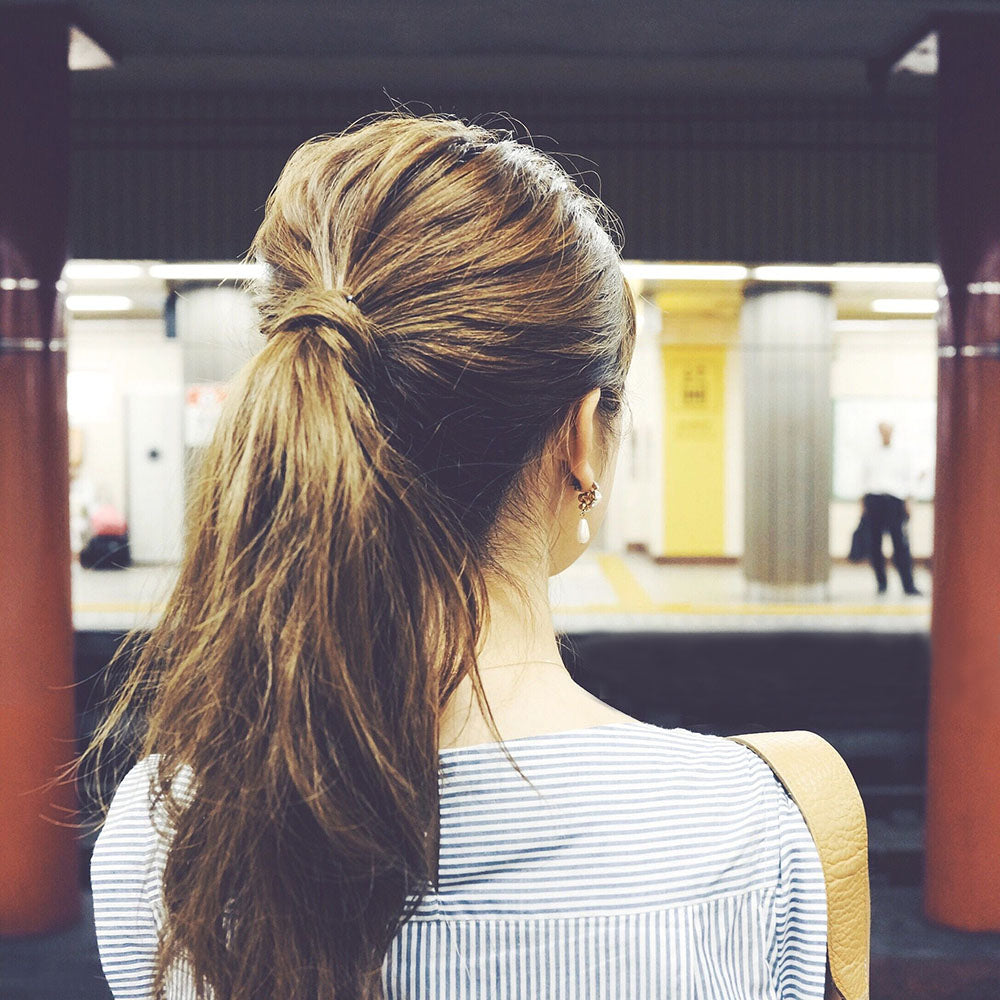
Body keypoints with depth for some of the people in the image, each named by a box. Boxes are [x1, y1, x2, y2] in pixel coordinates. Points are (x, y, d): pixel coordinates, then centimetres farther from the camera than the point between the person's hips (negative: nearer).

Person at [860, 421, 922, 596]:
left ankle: (908, 585, -8)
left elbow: (908, 478, 12)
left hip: (895, 500, -2)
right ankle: (881, 583, 9)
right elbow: (864, 477, 16)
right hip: (874, 499, 2)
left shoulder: (902, 453, 12)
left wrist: (907, 501, 4)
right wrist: (863, 502, 8)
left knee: (901, 543, -9)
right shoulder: (871, 455, 15)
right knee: (874, 544, 0)